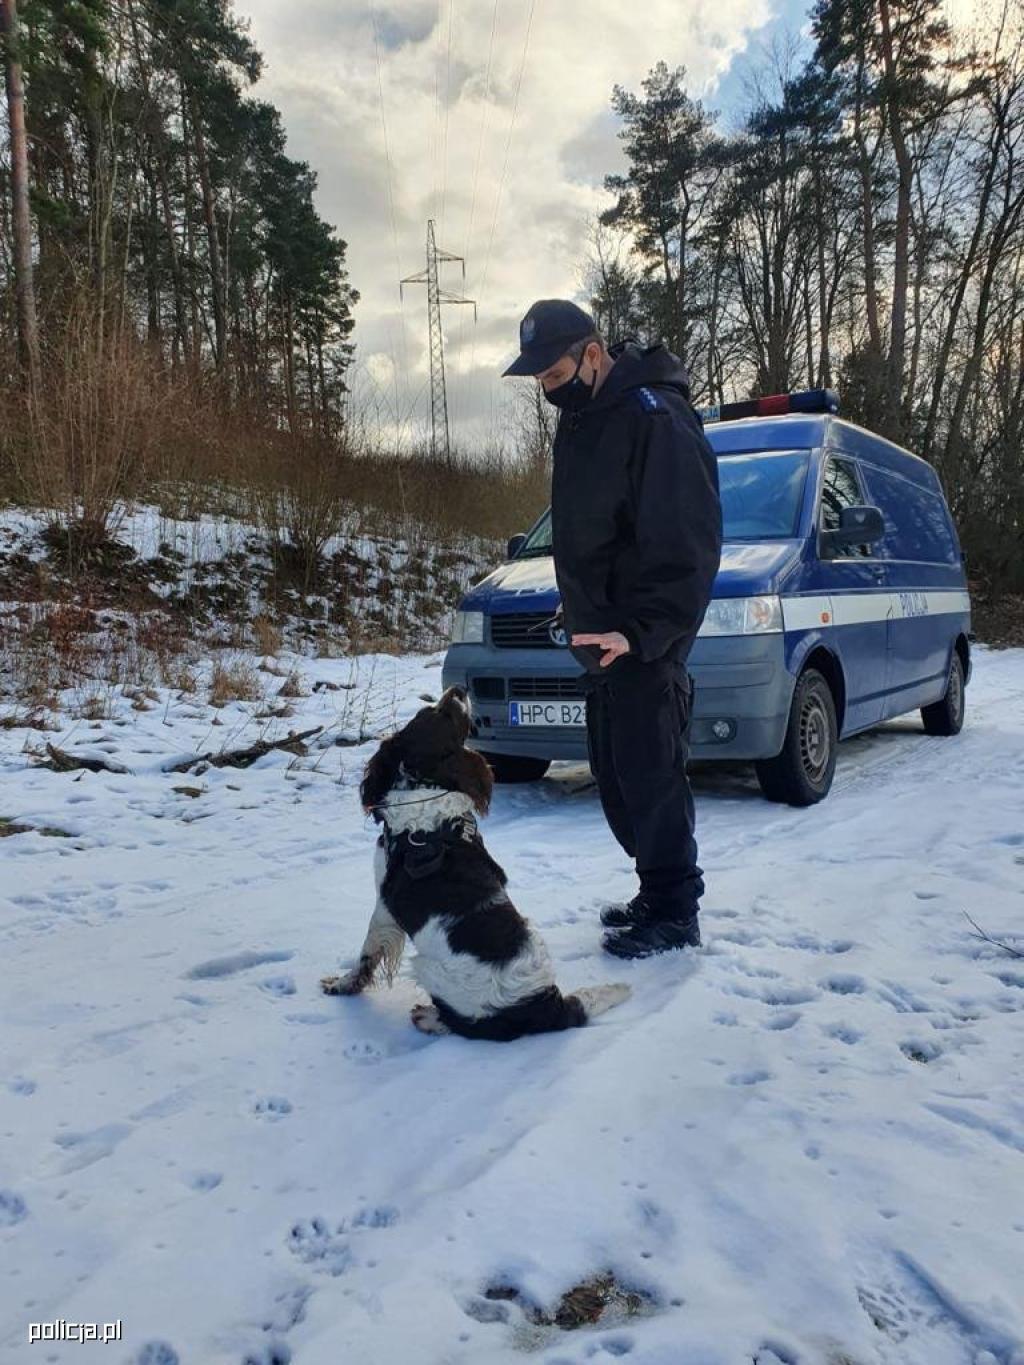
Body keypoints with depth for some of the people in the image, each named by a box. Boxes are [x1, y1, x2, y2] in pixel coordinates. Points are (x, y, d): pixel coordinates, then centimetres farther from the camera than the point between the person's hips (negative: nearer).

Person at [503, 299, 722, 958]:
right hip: (603, 639, 10)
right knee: (618, 778, 14)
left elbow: (687, 541, -22)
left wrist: (641, 630, -28)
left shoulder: (654, 416, -16)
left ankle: (675, 915, 11)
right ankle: (656, 895, 28)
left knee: (652, 778, -3)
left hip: (645, 643, -9)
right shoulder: (581, 420, 15)